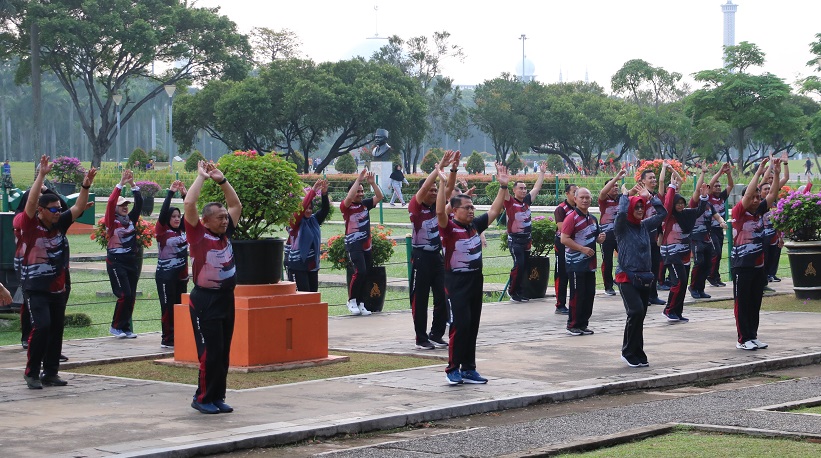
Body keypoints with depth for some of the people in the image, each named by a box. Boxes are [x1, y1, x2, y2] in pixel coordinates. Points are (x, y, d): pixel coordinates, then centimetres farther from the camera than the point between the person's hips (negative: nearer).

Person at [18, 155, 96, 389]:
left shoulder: (60, 223, 4)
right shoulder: (30, 225, -10)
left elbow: (78, 208, 1)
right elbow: (31, 202, -24)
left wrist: (86, 186, -14)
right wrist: (41, 175, -30)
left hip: (59, 288, 6)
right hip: (35, 288, -6)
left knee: (56, 329, 8)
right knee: (41, 326, -16)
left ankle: (50, 373, 18)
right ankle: (32, 373, -4)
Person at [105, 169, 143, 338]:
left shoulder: (131, 219, 11)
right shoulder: (112, 221, -3)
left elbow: (139, 203, 4)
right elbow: (111, 202, -16)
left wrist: (133, 184, -5)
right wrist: (121, 184, -16)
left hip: (133, 261, 6)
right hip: (117, 261, -6)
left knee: (131, 296, 5)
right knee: (124, 295, -12)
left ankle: (125, 328, 13)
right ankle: (115, 326, 2)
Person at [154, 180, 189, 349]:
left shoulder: (181, 230, 10)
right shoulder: (162, 230, -6)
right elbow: (163, 212, -17)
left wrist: (184, 194, -2)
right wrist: (171, 192, -17)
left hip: (181, 274, 6)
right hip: (165, 275, -6)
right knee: (168, 308, -3)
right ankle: (167, 340, 1)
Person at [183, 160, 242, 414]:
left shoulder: (225, 233, 9)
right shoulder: (198, 234, -8)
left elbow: (236, 205, 19)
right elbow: (189, 204, -19)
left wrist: (222, 180, 9)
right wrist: (201, 177, -10)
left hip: (226, 298, 7)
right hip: (205, 300, -7)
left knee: (224, 353, 9)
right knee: (209, 353, -6)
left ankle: (217, 397, 17)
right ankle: (203, 398, 4)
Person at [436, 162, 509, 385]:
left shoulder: (475, 225, 9)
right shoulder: (449, 227, -10)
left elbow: (494, 211, 14)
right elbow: (440, 212, -28)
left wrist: (503, 186, 7)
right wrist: (442, 183, -32)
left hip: (476, 280, 7)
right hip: (457, 282, -7)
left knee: (473, 327, 9)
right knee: (460, 325, -10)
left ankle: (468, 369, 16)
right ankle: (453, 369, 0)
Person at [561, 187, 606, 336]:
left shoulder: (593, 219, 15)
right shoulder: (572, 218, -10)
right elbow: (564, 239, -16)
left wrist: (600, 238, 4)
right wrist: (582, 249, -20)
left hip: (590, 264, 8)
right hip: (575, 263, -8)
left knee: (589, 294, 8)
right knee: (577, 295, -5)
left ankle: (583, 324, 17)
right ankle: (572, 325, 4)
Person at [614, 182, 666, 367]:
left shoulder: (645, 225, 11)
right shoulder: (622, 227, -5)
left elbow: (663, 213, 13)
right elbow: (622, 212, -24)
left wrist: (649, 196, 8)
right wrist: (627, 194, -9)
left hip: (645, 277, 6)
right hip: (627, 277, -6)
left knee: (640, 315, 6)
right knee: (636, 312, -19)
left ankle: (638, 354, 13)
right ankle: (629, 352, -7)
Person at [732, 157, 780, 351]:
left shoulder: (759, 211, 8)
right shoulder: (739, 212, -9)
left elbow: (772, 194, 6)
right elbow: (747, 193, -22)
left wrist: (777, 173, -5)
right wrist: (759, 172, -22)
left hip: (758, 265, 6)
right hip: (742, 266, -6)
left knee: (755, 304, 11)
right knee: (742, 304, 0)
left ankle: (753, 336, 19)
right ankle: (743, 339, 3)